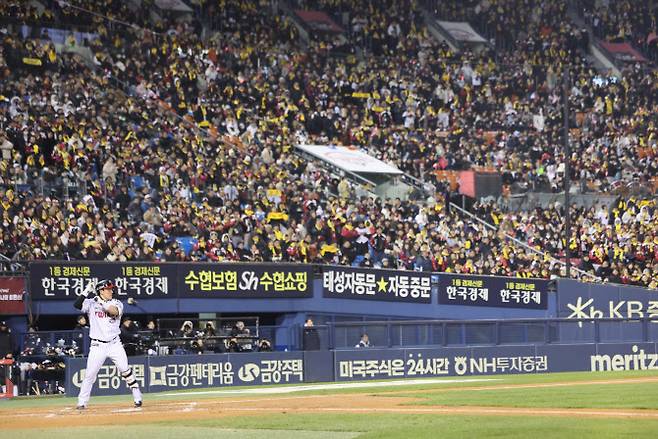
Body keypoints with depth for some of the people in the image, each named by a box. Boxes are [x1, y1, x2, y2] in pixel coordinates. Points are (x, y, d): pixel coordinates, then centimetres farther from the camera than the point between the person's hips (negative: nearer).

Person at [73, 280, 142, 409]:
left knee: (125, 369, -5)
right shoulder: (91, 303, 2)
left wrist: (101, 302, -22)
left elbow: (114, 311, -18)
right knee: (90, 374, -4)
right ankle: (82, 402, 4)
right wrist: (87, 291, -21)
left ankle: (137, 397, 5)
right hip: (97, 345, -1)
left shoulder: (117, 303, 4)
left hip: (114, 344, 1)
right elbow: (77, 305, -14)